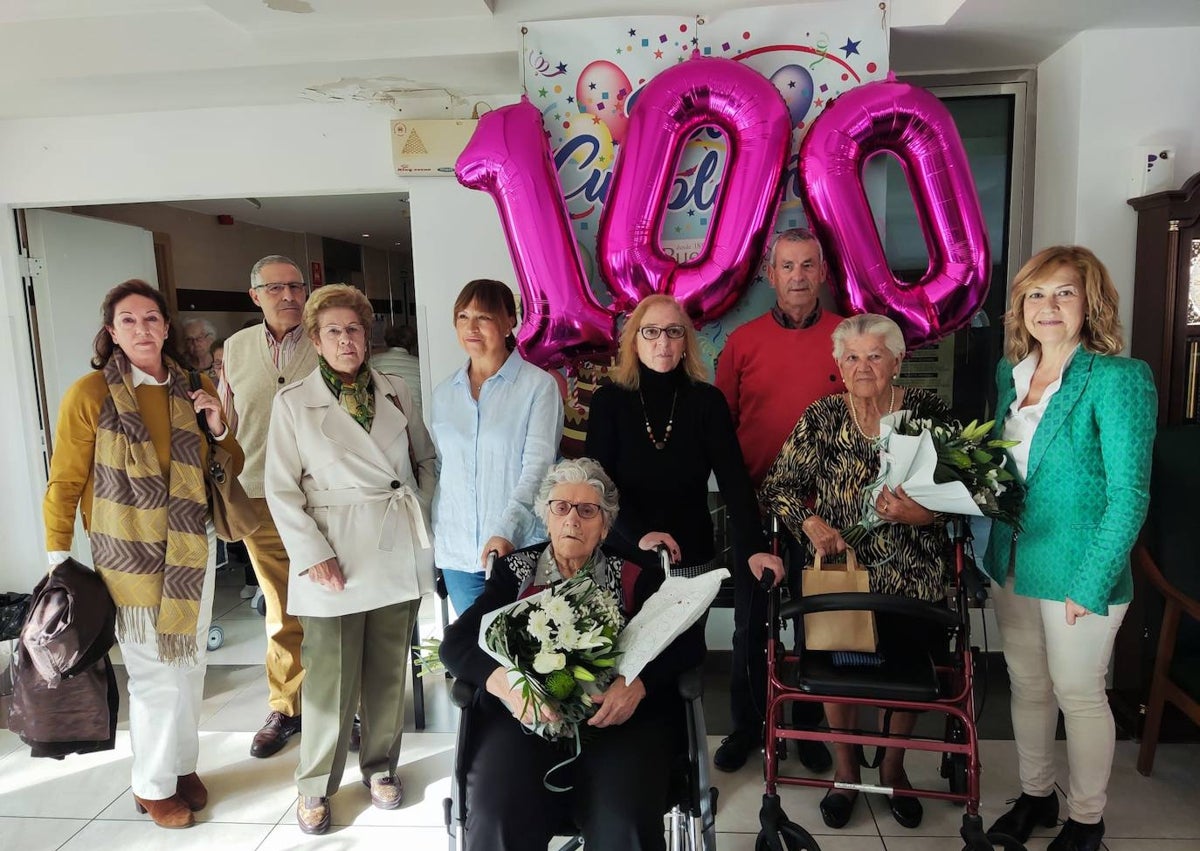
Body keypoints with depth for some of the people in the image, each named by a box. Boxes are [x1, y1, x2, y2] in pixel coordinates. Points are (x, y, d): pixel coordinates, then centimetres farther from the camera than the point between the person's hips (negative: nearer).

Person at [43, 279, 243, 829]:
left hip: (193, 546, 4)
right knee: (155, 673, 0)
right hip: (129, 554, -4)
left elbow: (228, 469, 13)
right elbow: (65, 483, -3)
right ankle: (152, 787, 22)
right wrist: (58, 559, -4)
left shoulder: (195, 388, 5)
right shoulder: (89, 393, -7)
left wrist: (219, 429, -6)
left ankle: (182, 765, 33)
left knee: (189, 664, 13)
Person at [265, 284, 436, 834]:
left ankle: (380, 766, 30)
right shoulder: (293, 403, -1)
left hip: (399, 553, 3)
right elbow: (281, 490, -4)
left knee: (388, 670, 12)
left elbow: (426, 458, 17)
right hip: (335, 557, -3)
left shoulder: (396, 393, 7)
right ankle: (316, 784, 22)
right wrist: (313, 554, -11)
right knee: (330, 676, 2)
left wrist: (422, 512, 3)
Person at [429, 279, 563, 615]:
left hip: (520, 549, -4)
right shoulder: (444, 393, 9)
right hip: (456, 552, 4)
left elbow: (538, 464, -12)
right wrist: (433, 535, 9)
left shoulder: (539, 385, -6)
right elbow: (440, 468, 14)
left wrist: (506, 531, -22)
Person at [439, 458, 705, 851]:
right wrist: (507, 684, -15)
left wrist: (636, 683, -17)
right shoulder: (515, 571, 15)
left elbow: (684, 643, 3)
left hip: (618, 718, 0)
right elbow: (455, 643, 5)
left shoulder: (633, 576, 13)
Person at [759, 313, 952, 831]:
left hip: (914, 578, 0)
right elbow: (778, 486, 1)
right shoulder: (822, 418, -3)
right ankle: (844, 769, 37)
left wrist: (921, 514, -23)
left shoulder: (929, 412, -5)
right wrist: (809, 522, -15)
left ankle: (893, 766, 43)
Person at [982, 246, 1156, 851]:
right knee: (1027, 686, 18)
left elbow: (1129, 495, -16)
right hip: (1013, 562, 6)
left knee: (1078, 693, 9)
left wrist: (1092, 582, -18)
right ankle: (1036, 796, 37)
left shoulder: (1117, 379, -14)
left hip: (1078, 571, -6)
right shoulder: (1010, 373, 5)